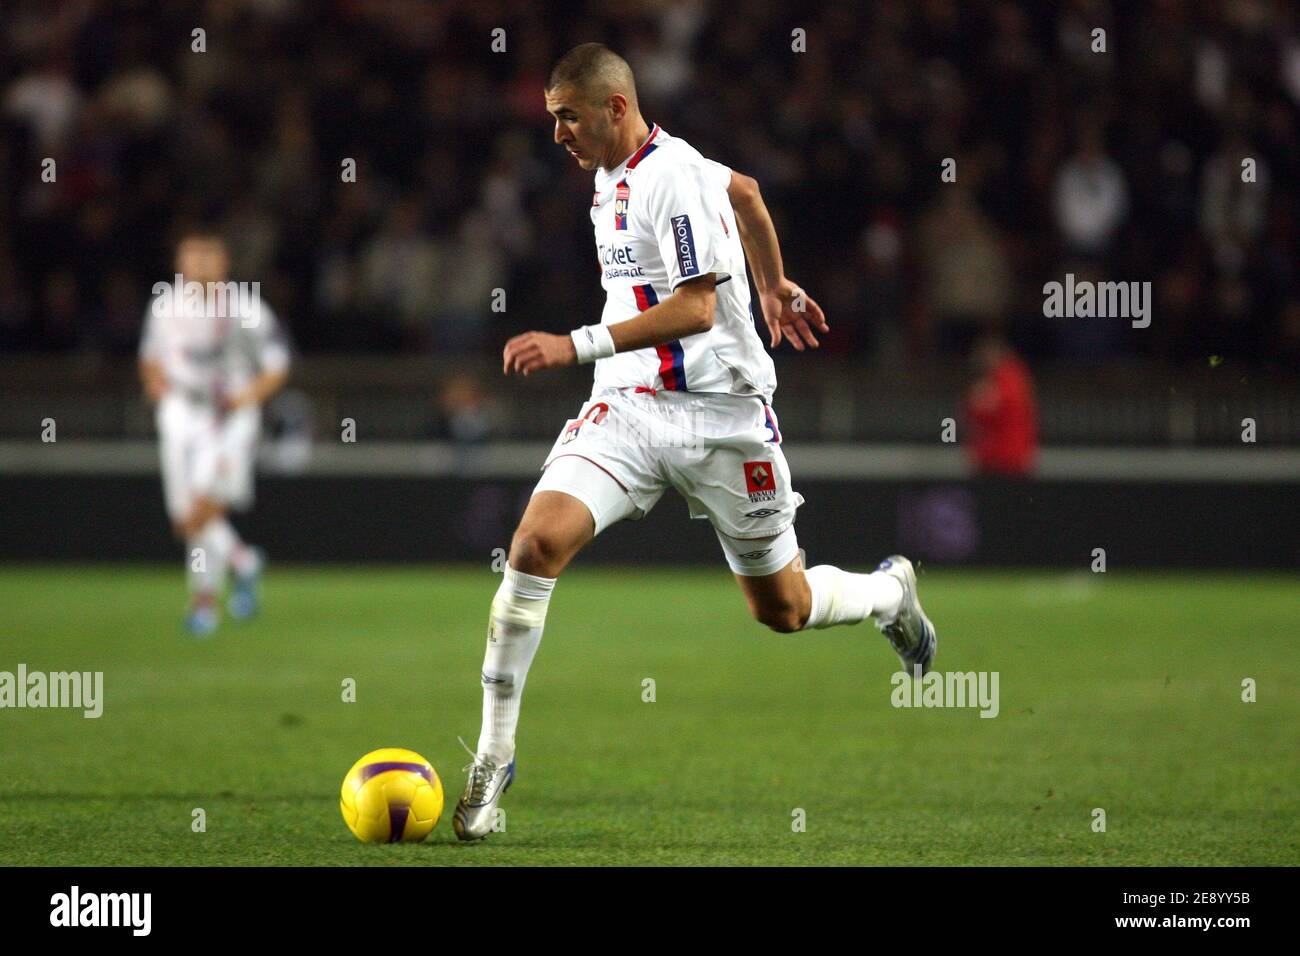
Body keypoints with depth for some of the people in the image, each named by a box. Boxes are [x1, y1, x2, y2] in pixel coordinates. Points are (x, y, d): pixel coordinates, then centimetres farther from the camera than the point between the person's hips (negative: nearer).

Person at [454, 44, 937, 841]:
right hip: (627, 409, 6)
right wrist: (775, 286, 36)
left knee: (782, 608, 8)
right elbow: (743, 190, 27)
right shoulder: (617, 172, 10)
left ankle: (889, 593, 44)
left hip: (720, 414, -6)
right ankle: (494, 757, -15)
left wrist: (577, 345, -30)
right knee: (538, 539, -19)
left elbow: (697, 307, -24)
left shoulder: (672, 177, -17)